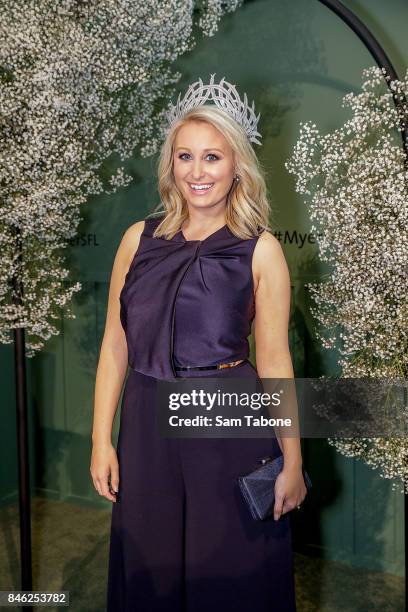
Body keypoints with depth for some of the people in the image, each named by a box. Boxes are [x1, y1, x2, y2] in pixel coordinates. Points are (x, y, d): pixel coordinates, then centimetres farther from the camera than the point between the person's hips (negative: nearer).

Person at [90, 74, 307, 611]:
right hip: (147, 426, 3)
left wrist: (293, 461, -3)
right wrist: (102, 440, 2)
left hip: (230, 428, -2)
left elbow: (273, 359, -4)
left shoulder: (260, 249, -4)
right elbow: (115, 345, 4)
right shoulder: (139, 239, 3)